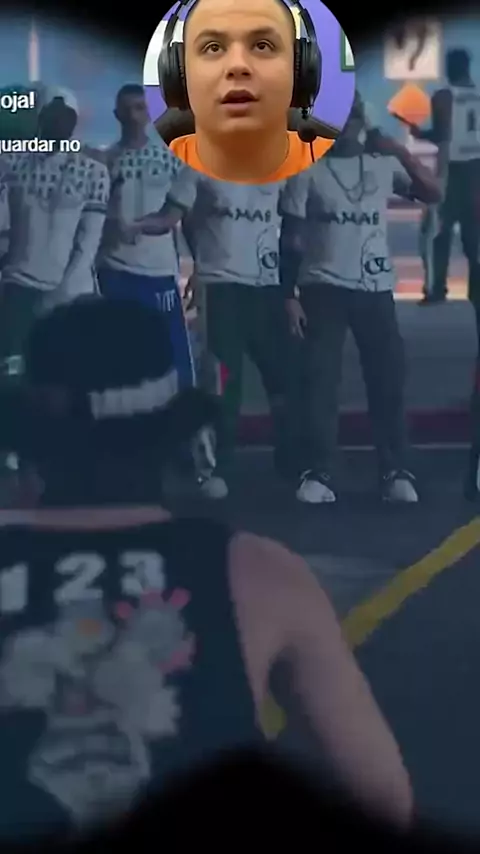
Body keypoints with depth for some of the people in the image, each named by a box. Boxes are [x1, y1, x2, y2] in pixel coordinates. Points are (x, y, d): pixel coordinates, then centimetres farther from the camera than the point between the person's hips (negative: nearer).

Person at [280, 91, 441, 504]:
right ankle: (317, 474, 0)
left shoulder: (384, 164, 7)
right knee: (319, 381, -5)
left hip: (376, 288, 2)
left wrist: (400, 151, -8)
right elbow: (290, 237, 0)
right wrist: (289, 295, -6)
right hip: (323, 288, -2)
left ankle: (397, 472, 9)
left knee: (389, 378, 2)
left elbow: (433, 192, -2)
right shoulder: (308, 169, 1)